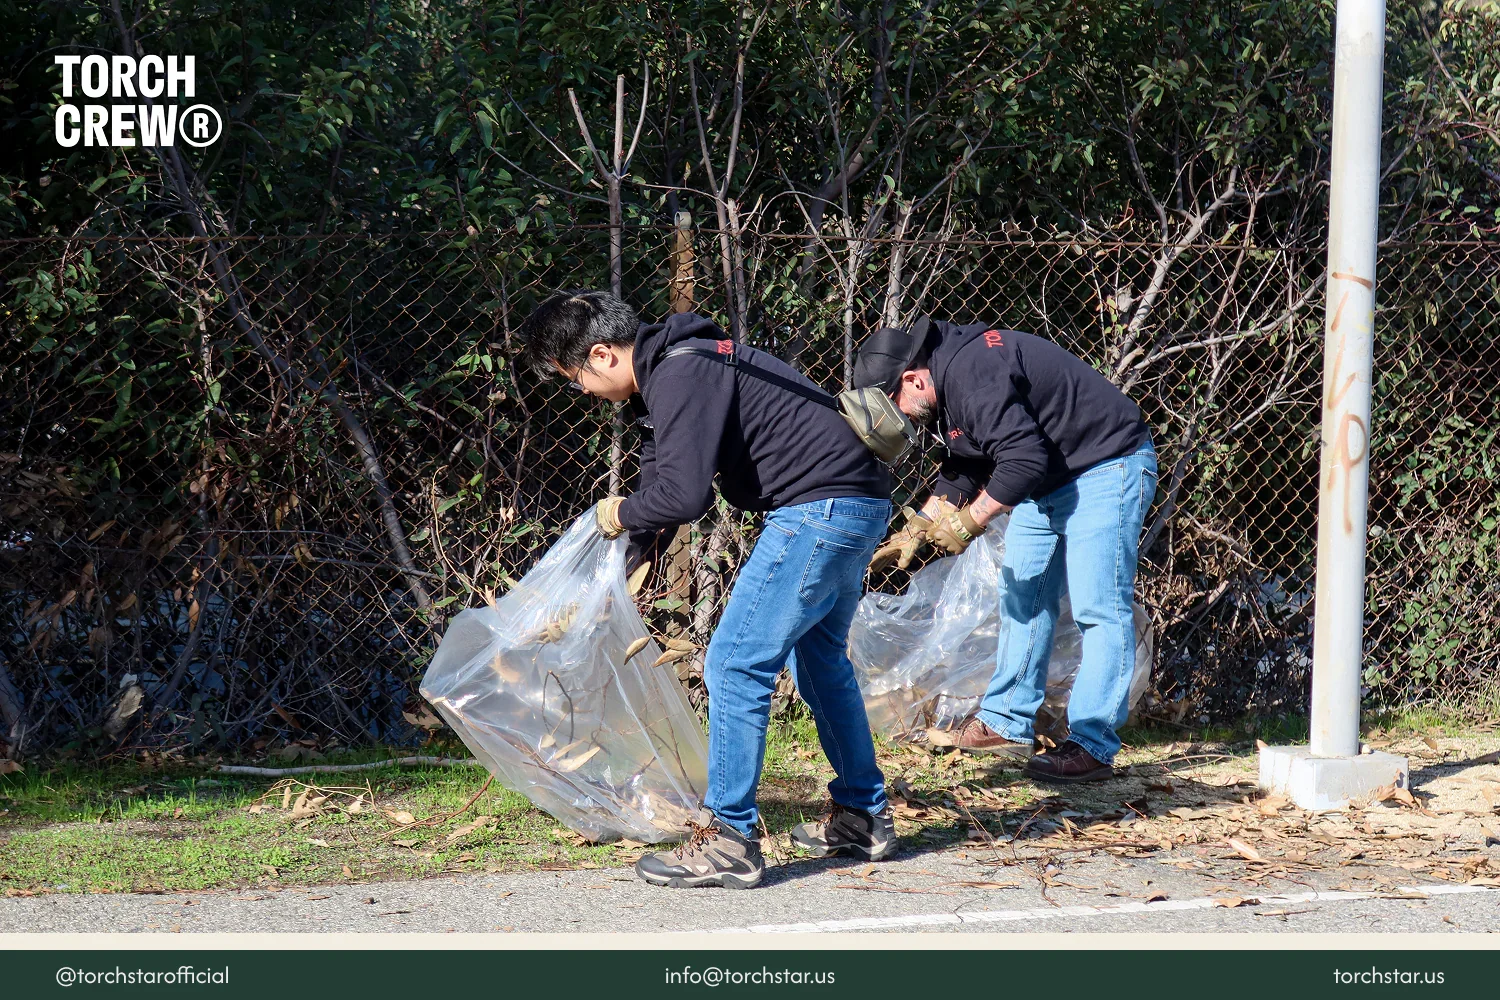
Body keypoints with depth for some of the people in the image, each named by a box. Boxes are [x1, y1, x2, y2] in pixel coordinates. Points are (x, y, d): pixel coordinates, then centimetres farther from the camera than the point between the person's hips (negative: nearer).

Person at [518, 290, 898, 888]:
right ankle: (863, 817, 34)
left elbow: (683, 496, -24)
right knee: (821, 660, 24)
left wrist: (621, 513, -4)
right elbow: (663, 475, 26)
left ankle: (728, 842, -5)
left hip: (821, 508, -11)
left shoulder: (682, 377, -18)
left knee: (735, 665, -8)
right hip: (856, 504, 11)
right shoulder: (667, 371, 16)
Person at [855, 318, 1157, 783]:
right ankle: (1007, 722, 21)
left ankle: (1092, 746, -12)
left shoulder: (975, 377, -26)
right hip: (1049, 481, 11)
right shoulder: (952, 373, 7)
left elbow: (1022, 461, -31)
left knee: (1099, 609, -11)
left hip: (1105, 469, -11)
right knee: (1023, 596, 14)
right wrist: (916, 529, 13)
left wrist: (969, 522, -20)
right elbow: (962, 471, 19)